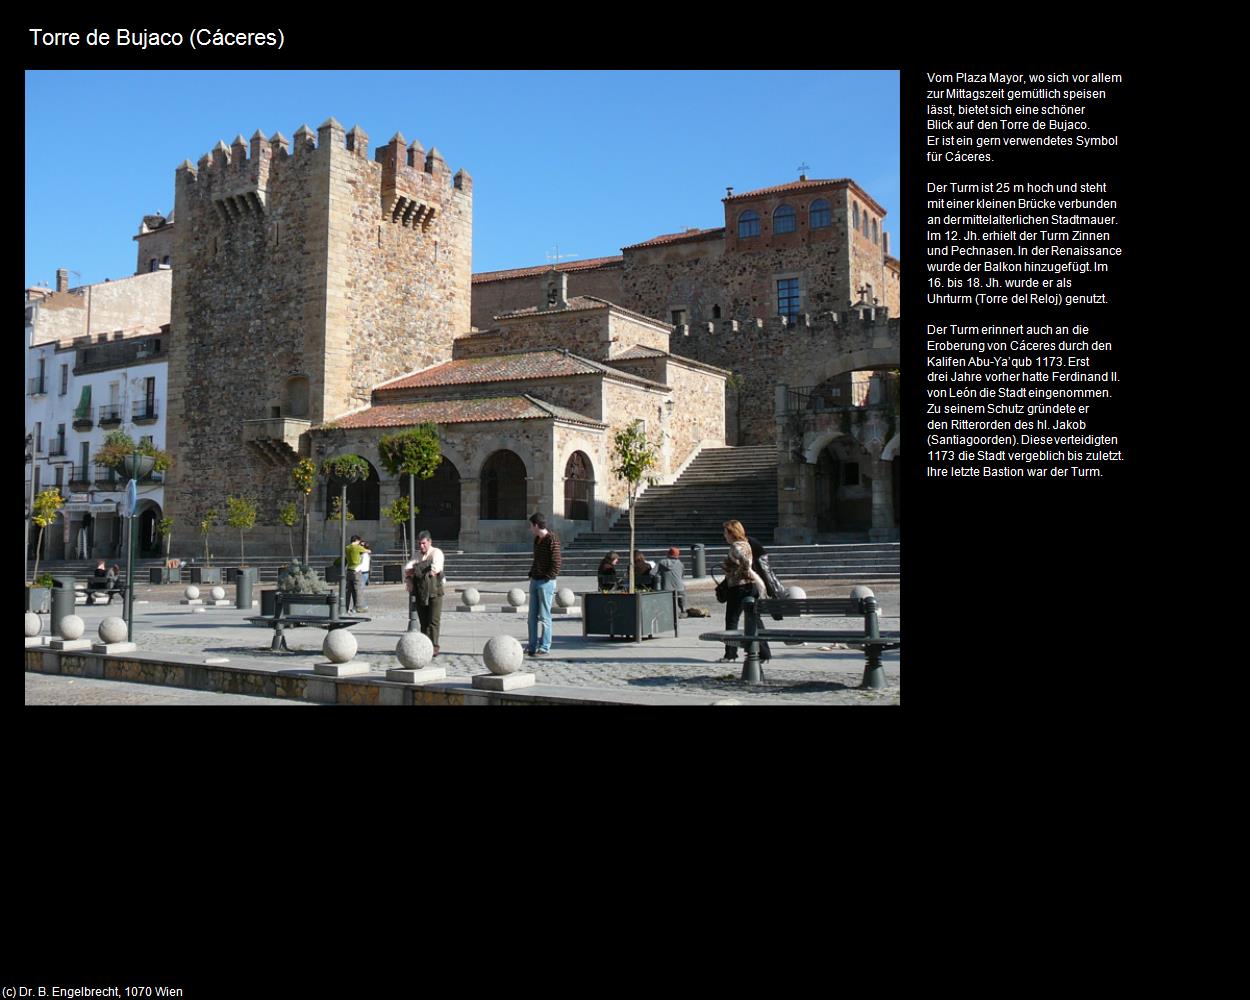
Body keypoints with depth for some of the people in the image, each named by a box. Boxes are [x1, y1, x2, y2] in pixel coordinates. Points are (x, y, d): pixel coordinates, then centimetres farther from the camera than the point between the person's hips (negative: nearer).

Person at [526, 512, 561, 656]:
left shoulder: (552, 540, -13)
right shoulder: (537, 540, 13)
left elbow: (556, 565, -16)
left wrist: (545, 579, -16)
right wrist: (531, 575, 11)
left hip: (546, 583, -8)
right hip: (534, 581, 8)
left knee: (544, 616, -3)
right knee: (532, 615, 9)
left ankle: (545, 647, 3)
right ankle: (532, 646, 14)